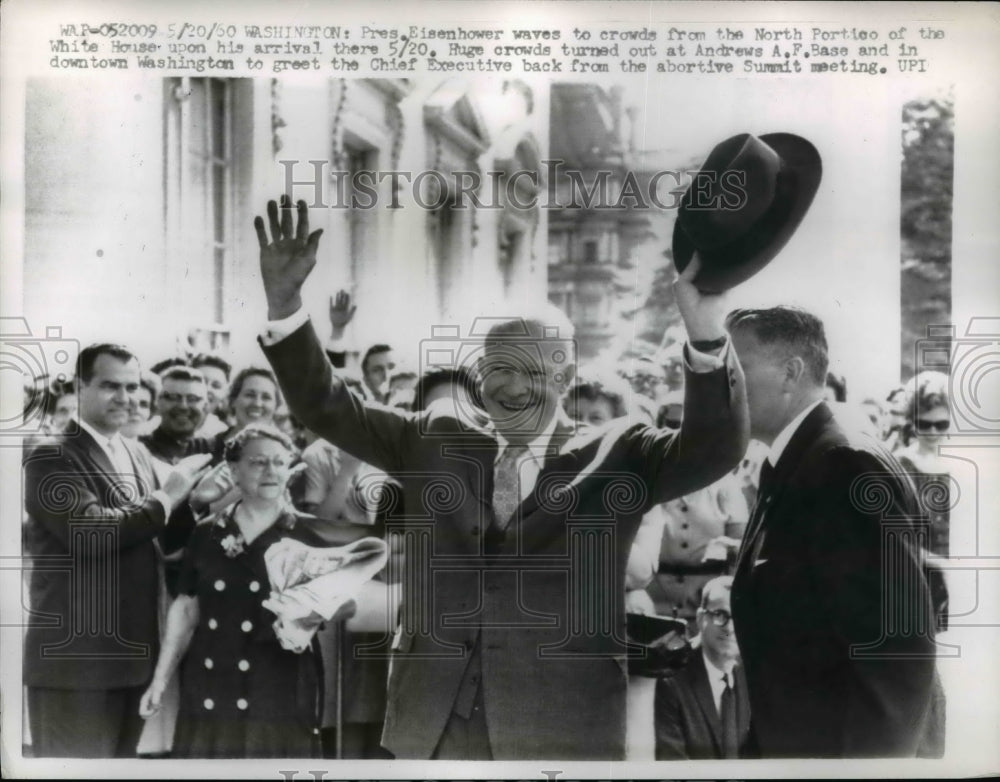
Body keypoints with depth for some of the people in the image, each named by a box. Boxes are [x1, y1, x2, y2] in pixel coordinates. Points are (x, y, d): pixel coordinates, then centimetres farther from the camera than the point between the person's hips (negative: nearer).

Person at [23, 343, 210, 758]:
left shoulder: (137, 453, 14)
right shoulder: (51, 456, -10)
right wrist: (165, 496, -15)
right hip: (76, 657, -7)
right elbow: (90, 530, -24)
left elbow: (162, 538, 15)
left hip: (133, 653, 8)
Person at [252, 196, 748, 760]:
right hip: (431, 725, 3)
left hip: (561, 732, -2)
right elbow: (328, 408, 7)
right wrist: (285, 303, -6)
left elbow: (714, 448, -14)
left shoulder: (615, 456, -1)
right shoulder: (437, 440, 7)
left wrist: (706, 333, -31)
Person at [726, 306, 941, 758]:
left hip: (842, 746, -8)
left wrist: (868, 755, -19)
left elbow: (898, 641, -24)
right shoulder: (786, 470, 8)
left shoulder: (848, 466, -20)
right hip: (793, 739, 8)